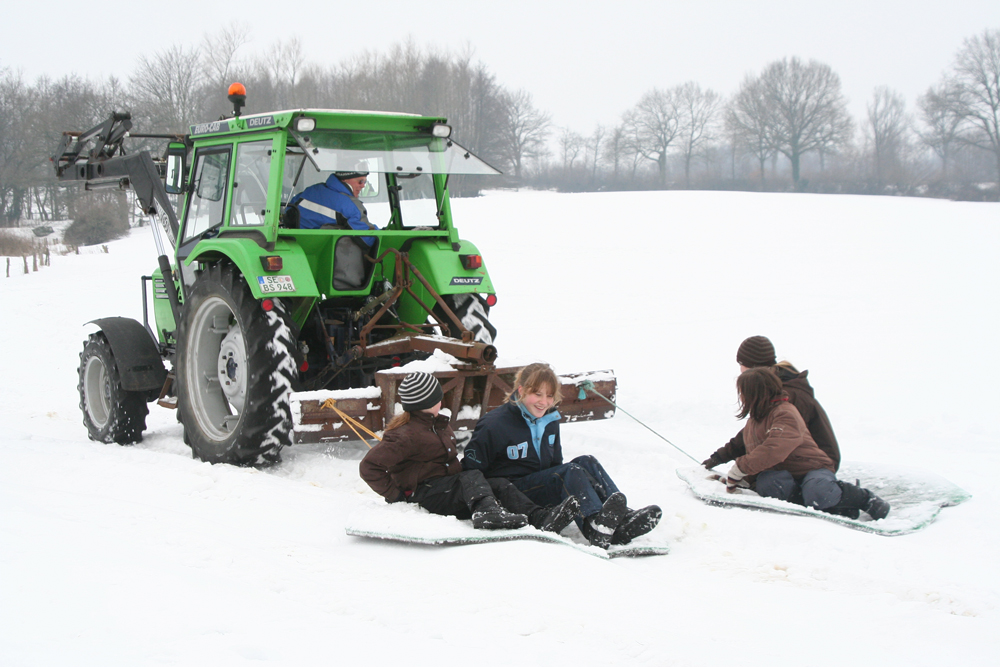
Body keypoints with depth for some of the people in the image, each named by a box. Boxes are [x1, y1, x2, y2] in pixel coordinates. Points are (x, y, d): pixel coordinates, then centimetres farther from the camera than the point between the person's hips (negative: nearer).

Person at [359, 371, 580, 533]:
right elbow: (369, 467, -15)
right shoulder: (405, 435, -10)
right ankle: (487, 511, -65)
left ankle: (540, 518, -37)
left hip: (448, 485, 9)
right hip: (423, 493, -9)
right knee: (472, 477, -33)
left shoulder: (439, 425, 21)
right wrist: (394, 493, -15)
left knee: (500, 486, -14)